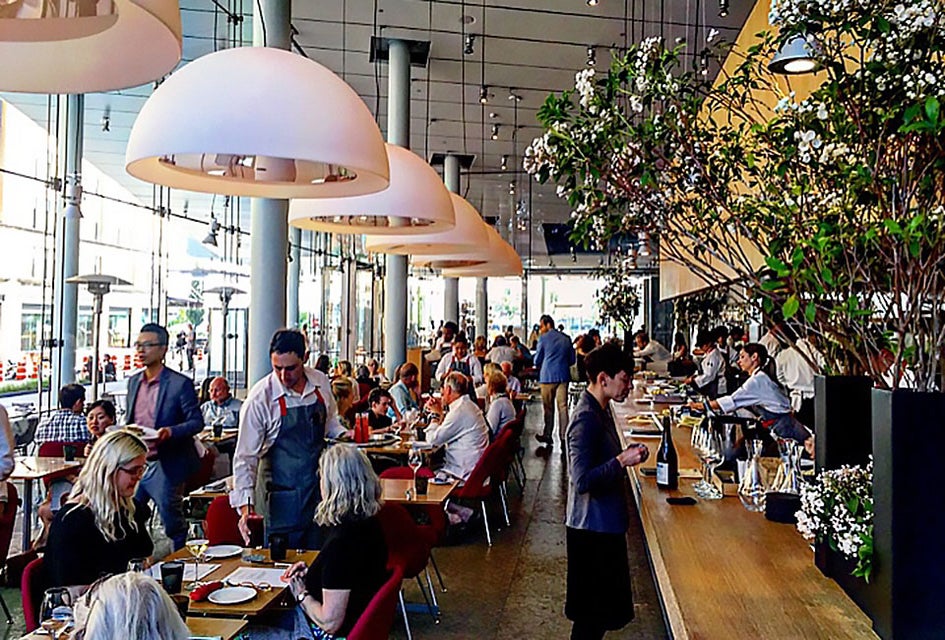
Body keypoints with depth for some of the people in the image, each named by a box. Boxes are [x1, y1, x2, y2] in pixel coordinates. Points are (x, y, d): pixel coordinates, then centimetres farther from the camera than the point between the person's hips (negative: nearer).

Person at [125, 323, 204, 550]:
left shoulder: (180, 383, -10)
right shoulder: (133, 381, 11)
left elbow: (196, 422, -10)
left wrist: (170, 432, -26)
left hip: (165, 465, -6)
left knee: (172, 524, 1)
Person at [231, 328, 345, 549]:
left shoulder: (321, 382, -2)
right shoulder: (260, 398, -16)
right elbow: (245, 457, -14)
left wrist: (342, 434, -4)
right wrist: (244, 506, -22)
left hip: (320, 486, 4)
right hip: (282, 494, -4)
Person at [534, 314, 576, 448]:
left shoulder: (544, 338, -4)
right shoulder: (566, 339, 9)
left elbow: (537, 360, 1)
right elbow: (572, 360, 12)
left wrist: (541, 365, 22)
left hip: (547, 376, -3)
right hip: (563, 376, 3)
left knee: (548, 407, 6)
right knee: (563, 406, 2)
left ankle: (547, 435, 13)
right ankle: (563, 436, 0)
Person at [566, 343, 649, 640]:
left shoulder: (600, 410, 9)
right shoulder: (586, 419, -23)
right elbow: (582, 481, -27)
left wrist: (626, 454, 5)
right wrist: (622, 461, -26)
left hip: (606, 523, 10)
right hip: (593, 527, -10)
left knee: (602, 605, 20)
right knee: (593, 614, 3)